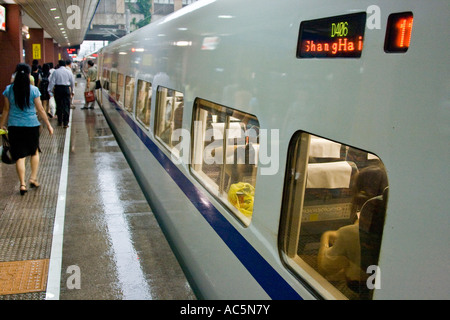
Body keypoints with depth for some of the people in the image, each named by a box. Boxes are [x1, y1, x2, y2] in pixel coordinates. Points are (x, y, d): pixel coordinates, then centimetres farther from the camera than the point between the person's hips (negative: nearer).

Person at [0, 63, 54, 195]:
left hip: (14, 126, 1)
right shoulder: (33, 90, -9)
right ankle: (33, 178, 16)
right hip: (31, 125, -1)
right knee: (34, 152, 20)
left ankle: (22, 184, 5)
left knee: (20, 156, 6)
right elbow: (40, 110, -5)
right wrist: (48, 125, 5)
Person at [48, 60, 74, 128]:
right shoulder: (69, 72, 4)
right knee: (66, 106, 0)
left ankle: (60, 122, 20)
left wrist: (50, 91, -1)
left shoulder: (55, 72, 0)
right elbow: (72, 83, 10)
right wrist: (71, 91, 23)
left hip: (57, 89, 0)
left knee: (58, 105, 12)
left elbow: (52, 82, -4)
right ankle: (65, 123, -5)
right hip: (66, 89, 0)